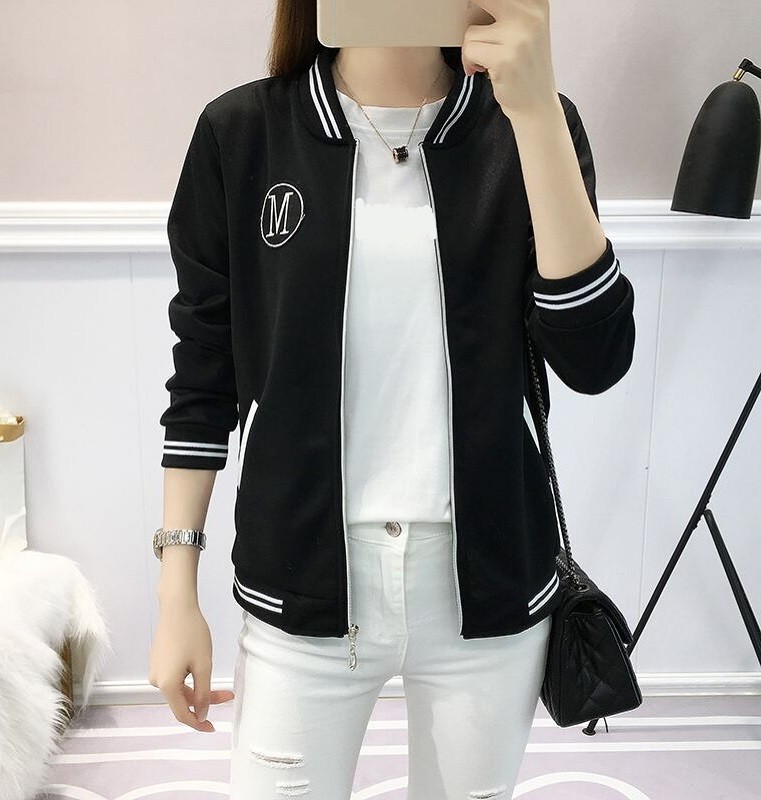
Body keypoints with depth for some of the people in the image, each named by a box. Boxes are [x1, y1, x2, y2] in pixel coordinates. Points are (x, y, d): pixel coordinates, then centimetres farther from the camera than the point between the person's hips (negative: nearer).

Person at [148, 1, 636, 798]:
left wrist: (534, 109, -21)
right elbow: (204, 374, 2)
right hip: (304, 581, 0)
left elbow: (594, 358, -13)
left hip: (487, 579, 1)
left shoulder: (528, 126, -2)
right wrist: (177, 592, 1)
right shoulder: (241, 132, -2)